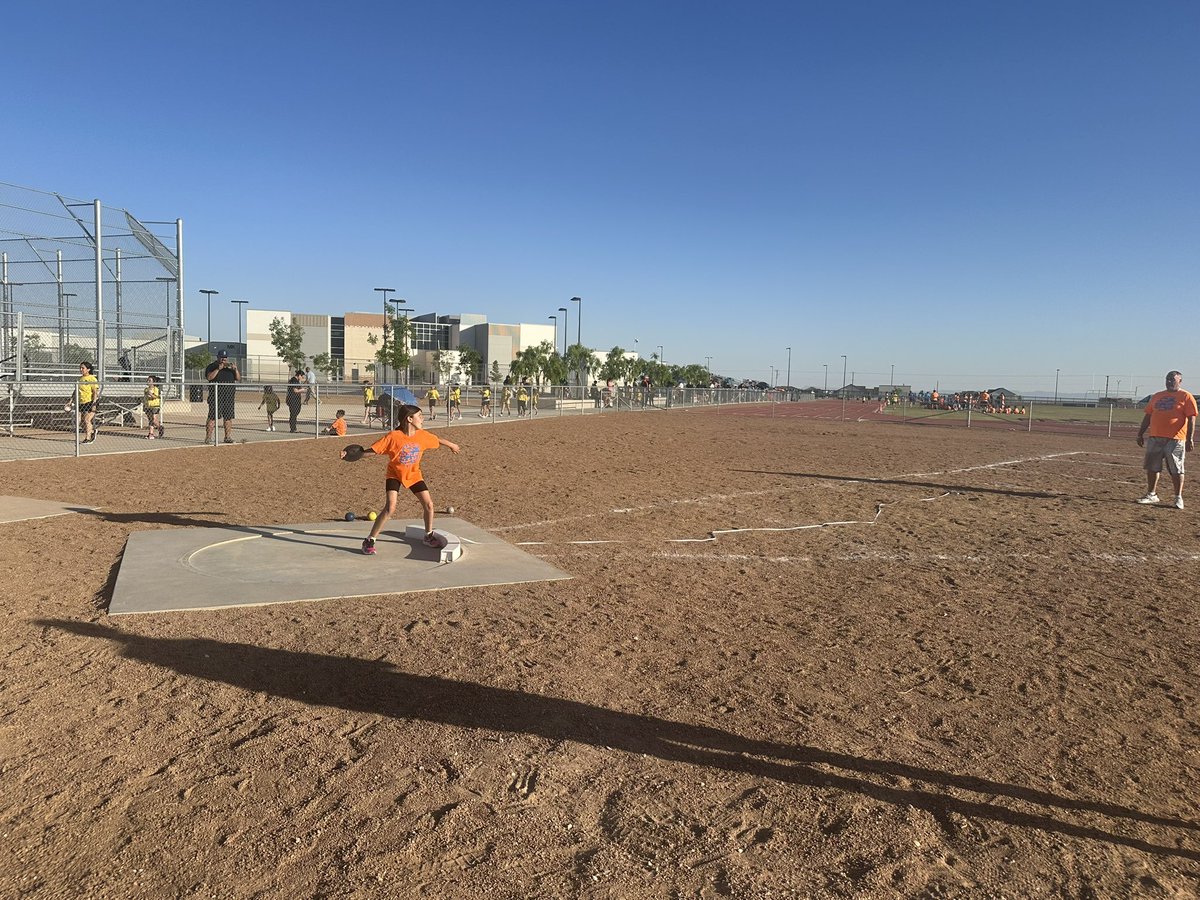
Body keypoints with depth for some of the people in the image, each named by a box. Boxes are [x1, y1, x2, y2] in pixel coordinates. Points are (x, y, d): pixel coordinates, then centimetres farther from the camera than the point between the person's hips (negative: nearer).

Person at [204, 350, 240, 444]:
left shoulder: (230, 367, 16)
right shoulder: (212, 366, 4)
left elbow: (238, 379, 9)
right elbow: (209, 377, -12)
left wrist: (235, 370, -7)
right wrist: (218, 369, -20)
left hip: (229, 397, 4)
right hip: (215, 397, -4)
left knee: (228, 417, 5)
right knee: (212, 417, -8)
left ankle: (228, 437, 12)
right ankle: (208, 438, -6)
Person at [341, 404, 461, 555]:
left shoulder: (422, 435, -11)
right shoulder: (393, 437, -24)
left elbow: (437, 440, 9)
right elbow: (373, 449, -20)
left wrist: (451, 445, 26)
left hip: (413, 475, 5)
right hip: (394, 475, -4)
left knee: (429, 504, 1)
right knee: (390, 508, -18)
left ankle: (429, 536, 25)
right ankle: (369, 542, -6)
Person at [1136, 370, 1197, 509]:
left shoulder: (1186, 397, -1)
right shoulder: (1156, 396, 15)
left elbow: (1191, 419, -7)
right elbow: (1148, 416, 18)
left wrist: (1190, 438, -14)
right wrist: (1140, 434, 13)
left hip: (1175, 440, -5)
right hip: (1155, 438, 5)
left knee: (1176, 470, -1)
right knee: (1151, 468, 8)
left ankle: (1178, 498, 9)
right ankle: (1152, 495, 19)